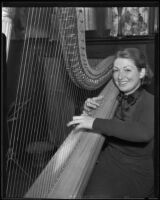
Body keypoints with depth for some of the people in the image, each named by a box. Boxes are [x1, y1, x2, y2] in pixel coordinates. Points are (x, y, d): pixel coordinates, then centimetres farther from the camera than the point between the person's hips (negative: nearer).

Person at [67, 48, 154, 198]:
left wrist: (95, 123, -35)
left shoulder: (149, 102, -13)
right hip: (108, 160, 5)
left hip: (135, 171, -5)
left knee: (92, 192, -23)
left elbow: (144, 132, -36)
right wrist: (87, 111, -12)